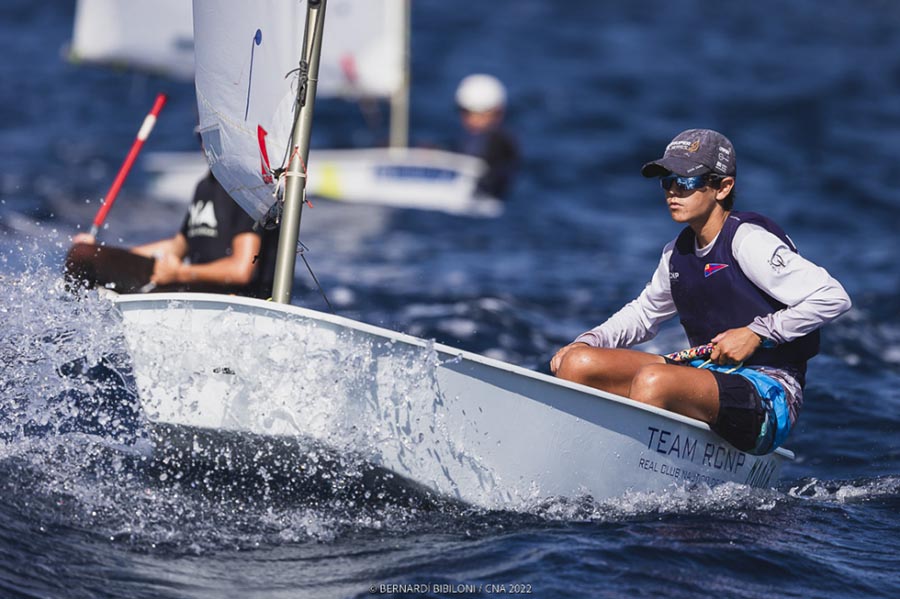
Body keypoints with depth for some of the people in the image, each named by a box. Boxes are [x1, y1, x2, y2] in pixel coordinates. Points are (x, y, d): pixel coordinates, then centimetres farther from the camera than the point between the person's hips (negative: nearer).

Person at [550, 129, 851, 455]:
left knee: (652, 380, -35)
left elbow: (833, 297, -18)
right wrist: (585, 343, 12)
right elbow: (643, 313, 29)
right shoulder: (678, 252, 12)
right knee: (577, 363, -4)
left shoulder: (747, 241, -12)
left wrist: (756, 333, -18)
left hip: (769, 396, -8)